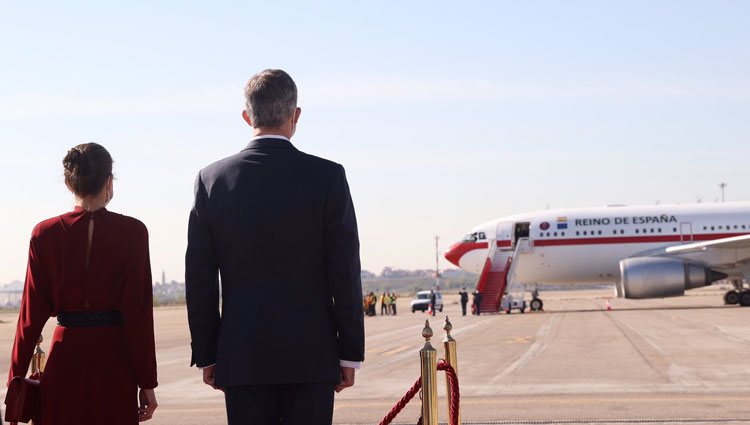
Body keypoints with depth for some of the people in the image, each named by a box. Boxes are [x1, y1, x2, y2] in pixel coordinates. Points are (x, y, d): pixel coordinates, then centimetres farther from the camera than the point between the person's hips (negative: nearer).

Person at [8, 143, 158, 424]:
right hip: (115, 361, -1)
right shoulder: (132, 232, -5)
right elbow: (139, 313, -6)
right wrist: (147, 382, -1)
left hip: (65, 359, 1)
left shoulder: (45, 234, -1)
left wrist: (16, 377, 10)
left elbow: (33, 312, 1)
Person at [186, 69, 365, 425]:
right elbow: (345, 273, -5)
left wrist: (206, 354, 10)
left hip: (241, 355, 2)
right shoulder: (327, 176, -5)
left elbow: (199, 278, 3)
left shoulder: (212, 179, 1)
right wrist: (350, 353, 2)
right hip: (311, 354, -1)